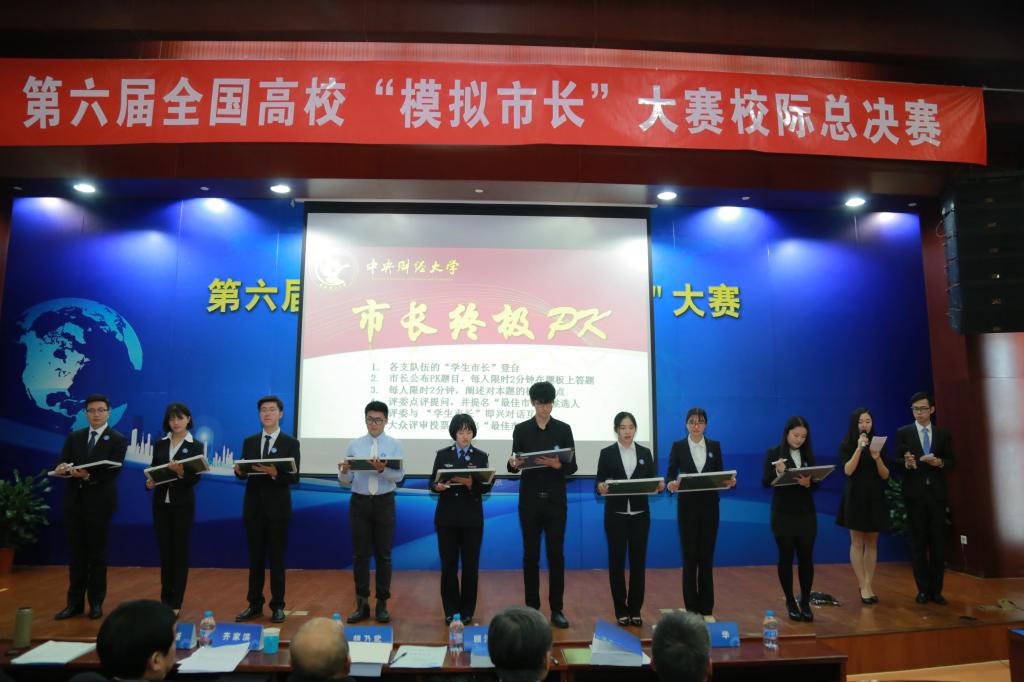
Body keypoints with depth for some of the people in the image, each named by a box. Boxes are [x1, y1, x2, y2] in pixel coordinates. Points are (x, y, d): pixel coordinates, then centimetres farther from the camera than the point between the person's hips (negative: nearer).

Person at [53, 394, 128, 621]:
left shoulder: (118, 440, -3)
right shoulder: (74, 437, 11)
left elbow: (113, 470, -14)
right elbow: (62, 462, 1)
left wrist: (88, 475, -30)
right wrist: (62, 468, -22)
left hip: (99, 502, -4)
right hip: (74, 500, 4)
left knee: (97, 553, 5)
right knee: (75, 553, 9)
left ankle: (96, 603, 17)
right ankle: (75, 602, 19)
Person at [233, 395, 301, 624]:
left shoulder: (290, 443, -2)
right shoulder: (249, 442, 9)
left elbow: (294, 478, -9)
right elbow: (244, 474, 5)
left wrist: (274, 473, -26)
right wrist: (239, 470, -17)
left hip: (277, 508, -3)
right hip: (254, 507, 3)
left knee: (276, 557, 5)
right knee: (255, 557, 10)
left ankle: (278, 606, 15)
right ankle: (254, 605, 20)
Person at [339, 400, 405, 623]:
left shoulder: (394, 445, 0)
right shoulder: (354, 445, 5)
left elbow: (399, 476, -13)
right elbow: (346, 482, 3)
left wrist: (382, 469, -31)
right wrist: (343, 473, -19)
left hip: (384, 503, -1)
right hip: (359, 503, 1)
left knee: (383, 554, 5)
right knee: (360, 554, 5)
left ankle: (382, 604, 16)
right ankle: (362, 604, 16)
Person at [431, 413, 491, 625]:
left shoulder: (481, 456, 4)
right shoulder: (442, 454, 5)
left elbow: (487, 486, -3)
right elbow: (432, 482, 2)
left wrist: (470, 483, -21)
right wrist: (438, 486, -21)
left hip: (472, 517, 0)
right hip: (447, 516, 0)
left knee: (470, 564, 4)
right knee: (448, 564, 3)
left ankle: (467, 611, 18)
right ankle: (451, 610, 18)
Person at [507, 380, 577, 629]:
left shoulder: (563, 429, 2)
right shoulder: (521, 429, 2)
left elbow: (572, 466, 0)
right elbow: (514, 465, 3)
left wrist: (557, 465, -20)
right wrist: (513, 464, -20)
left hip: (556, 500, 0)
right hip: (529, 499, 0)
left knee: (556, 554, 3)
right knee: (531, 555, 5)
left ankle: (557, 610, 14)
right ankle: (532, 609, 17)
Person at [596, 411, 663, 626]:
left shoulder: (645, 453, 7)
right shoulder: (607, 453, -1)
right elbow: (600, 484, -3)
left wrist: (659, 485, -16)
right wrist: (601, 487, -25)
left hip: (640, 514, 2)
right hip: (616, 515, -2)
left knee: (638, 561, 5)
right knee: (617, 561, 3)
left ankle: (635, 610, 17)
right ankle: (621, 610, 15)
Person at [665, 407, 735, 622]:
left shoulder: (715, 446, 6)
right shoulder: (678, 446, -1)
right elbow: (670, 474, -3)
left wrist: (729, 482, -16)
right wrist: (671, 484, -25)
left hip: (709, 506, 2)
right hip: (687, 507, -2)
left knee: (707, 557, 6)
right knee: (690, 557, 2)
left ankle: (706, 609, 16)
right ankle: (691, 608, 13)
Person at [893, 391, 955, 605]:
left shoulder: (943, 435, 9)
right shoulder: (903, 432, 1)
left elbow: (951, 462, 8)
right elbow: (895, 462, -3)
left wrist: (940, 462, -13)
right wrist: (906, 463, -24)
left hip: (936, 494, 2)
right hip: (915, 494, -2)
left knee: (938, 543, 4)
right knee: (918, 543, 5)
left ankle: (936, 589, 13)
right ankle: (923, 589, 14)